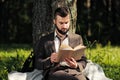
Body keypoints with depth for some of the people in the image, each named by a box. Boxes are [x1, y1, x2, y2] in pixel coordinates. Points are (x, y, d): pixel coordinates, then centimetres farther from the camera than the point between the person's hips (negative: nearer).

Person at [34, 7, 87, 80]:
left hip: (74, 71, 3)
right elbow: (37, 64, 11)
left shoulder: (77, 38, 23)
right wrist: (50, 60, -11)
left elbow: (83, 61, 20)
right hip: (54, 71, -3)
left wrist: (76, 65, -4)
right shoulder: (44, 40, 17)